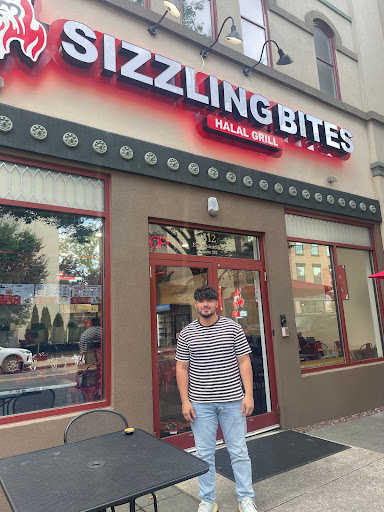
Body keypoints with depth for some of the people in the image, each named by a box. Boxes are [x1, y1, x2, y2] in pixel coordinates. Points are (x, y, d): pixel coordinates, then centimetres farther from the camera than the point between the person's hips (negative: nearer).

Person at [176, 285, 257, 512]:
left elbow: (244, 362, -2)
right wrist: (185, 401, -3)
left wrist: (249, 395, -8)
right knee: (205, 453, 12)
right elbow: (182, 368, 2)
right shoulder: (186, 334, 0)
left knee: (239, 451, 10)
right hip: (200, 404, 1)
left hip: (232, 400, 0)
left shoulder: (233, 328, -3)